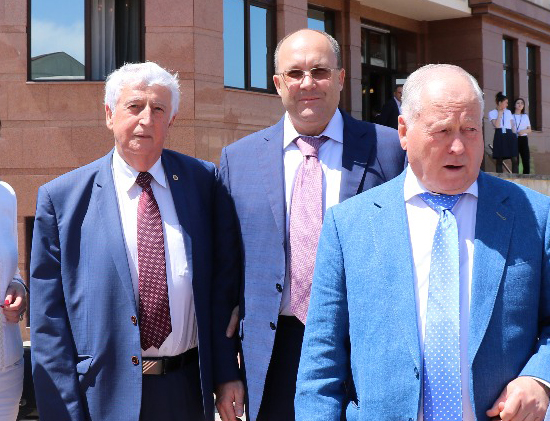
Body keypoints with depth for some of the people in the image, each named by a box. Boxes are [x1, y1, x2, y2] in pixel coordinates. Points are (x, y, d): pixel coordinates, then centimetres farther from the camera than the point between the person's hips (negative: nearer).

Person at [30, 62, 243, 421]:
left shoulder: (204, 182, 3)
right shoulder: (61, 198, -4)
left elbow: (223, 283, 3)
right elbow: (49, 321, -4)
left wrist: (226, 373, -2)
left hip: (189, 391, 2)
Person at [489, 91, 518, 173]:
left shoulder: (508, 112, 19)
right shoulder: (492, 113, 5)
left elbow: (513, 126, 17)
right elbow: (497, 125, -10)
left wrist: (515, 136, 7)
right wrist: (499, 113, -4)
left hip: (510, 136, 3)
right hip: (499, 136, -3)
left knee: (515, 159, -8)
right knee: (499, 160, -3)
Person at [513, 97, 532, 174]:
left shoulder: (525, 116, 19)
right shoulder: (511, 116, 9)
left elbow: (529, 130, 16)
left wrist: (524, 131, -5)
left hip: (523, 139, 2)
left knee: (526, 160, -9)